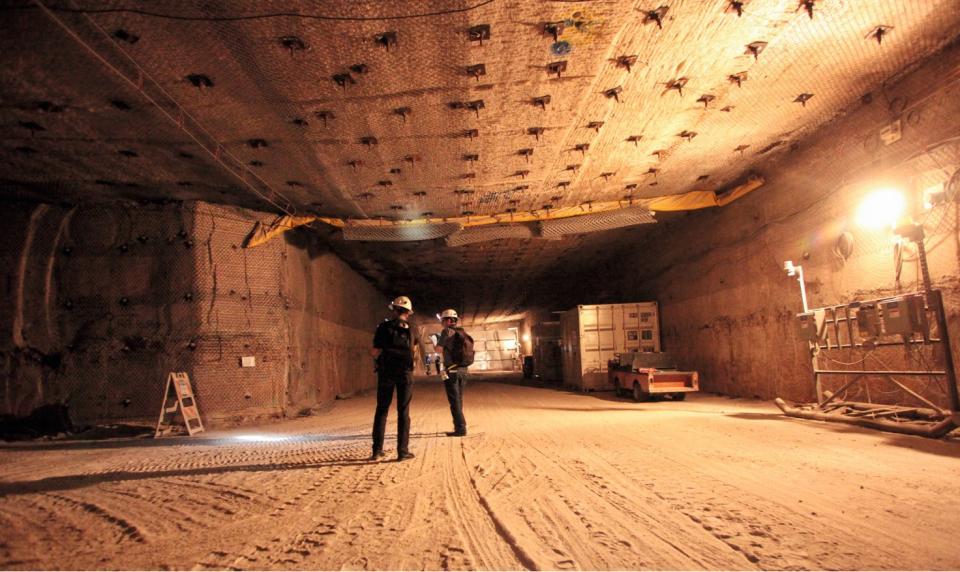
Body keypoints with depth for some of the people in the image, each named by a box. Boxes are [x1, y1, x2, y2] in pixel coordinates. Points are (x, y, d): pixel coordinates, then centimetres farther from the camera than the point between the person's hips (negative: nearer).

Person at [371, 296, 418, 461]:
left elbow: (375, 353, -8)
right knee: (403, 412, 5)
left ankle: (377, 450, 8)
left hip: (386, 373, 0)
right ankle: (403, 451, 4)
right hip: (405, 373, 0)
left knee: (381, 410, 9)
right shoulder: (411, 330, 1)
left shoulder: (383, 327, -5)